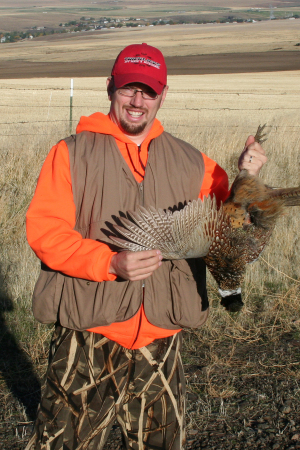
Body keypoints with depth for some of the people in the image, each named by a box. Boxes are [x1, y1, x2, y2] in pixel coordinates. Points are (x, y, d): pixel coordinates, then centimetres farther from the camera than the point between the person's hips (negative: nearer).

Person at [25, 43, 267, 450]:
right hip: (88, 339, -3)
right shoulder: (72, 153, 1)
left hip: (161, 341, 3)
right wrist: (110, 263, -20)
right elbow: (43, 229, -8)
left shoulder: (190, 162, 11)